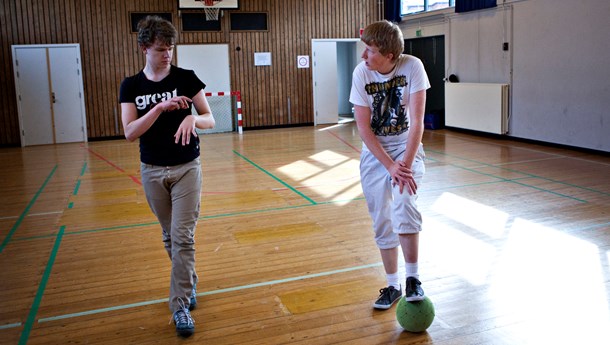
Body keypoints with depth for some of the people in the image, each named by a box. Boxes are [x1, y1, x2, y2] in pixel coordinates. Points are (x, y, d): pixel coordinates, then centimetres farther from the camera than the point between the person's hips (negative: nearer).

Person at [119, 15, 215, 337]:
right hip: (152, 171, 2)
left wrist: (193, 118, -27)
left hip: (187, 168, -2)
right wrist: (161, 107, -24)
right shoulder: (131, 85, -2)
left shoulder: (186, 78, -5)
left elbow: (210, 119, -5)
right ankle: (189, 284, 37)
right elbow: (129, 132, -12)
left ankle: (180, 306, 3)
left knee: (182, 237, -6)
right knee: (169, 237, 15)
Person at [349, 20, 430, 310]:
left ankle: (413, 278, -12)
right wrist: (390, 166, -19)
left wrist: (406, 163, -26)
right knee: (382, 222, 4)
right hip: (375, 151, 2)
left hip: (406, 146, -2)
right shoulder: (361, 73, -14)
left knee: (404, 205, -26)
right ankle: (393, 285, 20)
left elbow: (416, 121, -18)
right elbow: (364, 128, -12)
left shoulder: (412, 66, -17)